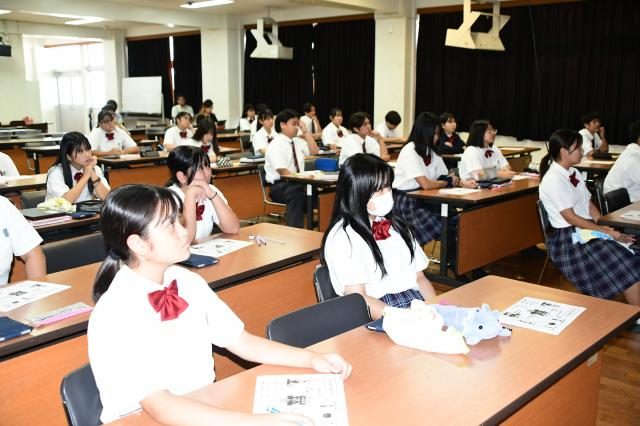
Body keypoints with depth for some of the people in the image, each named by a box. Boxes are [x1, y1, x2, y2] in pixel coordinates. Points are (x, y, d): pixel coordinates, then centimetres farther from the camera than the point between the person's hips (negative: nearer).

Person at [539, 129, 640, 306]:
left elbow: (589, 205, 14)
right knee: (626, 265, -18)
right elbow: (571, 218, -18)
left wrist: (606, 226, -2)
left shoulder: (574, 173, 12)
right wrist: (605, 231, -17)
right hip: (568, 239, -8)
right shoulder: (553, 180, -16)